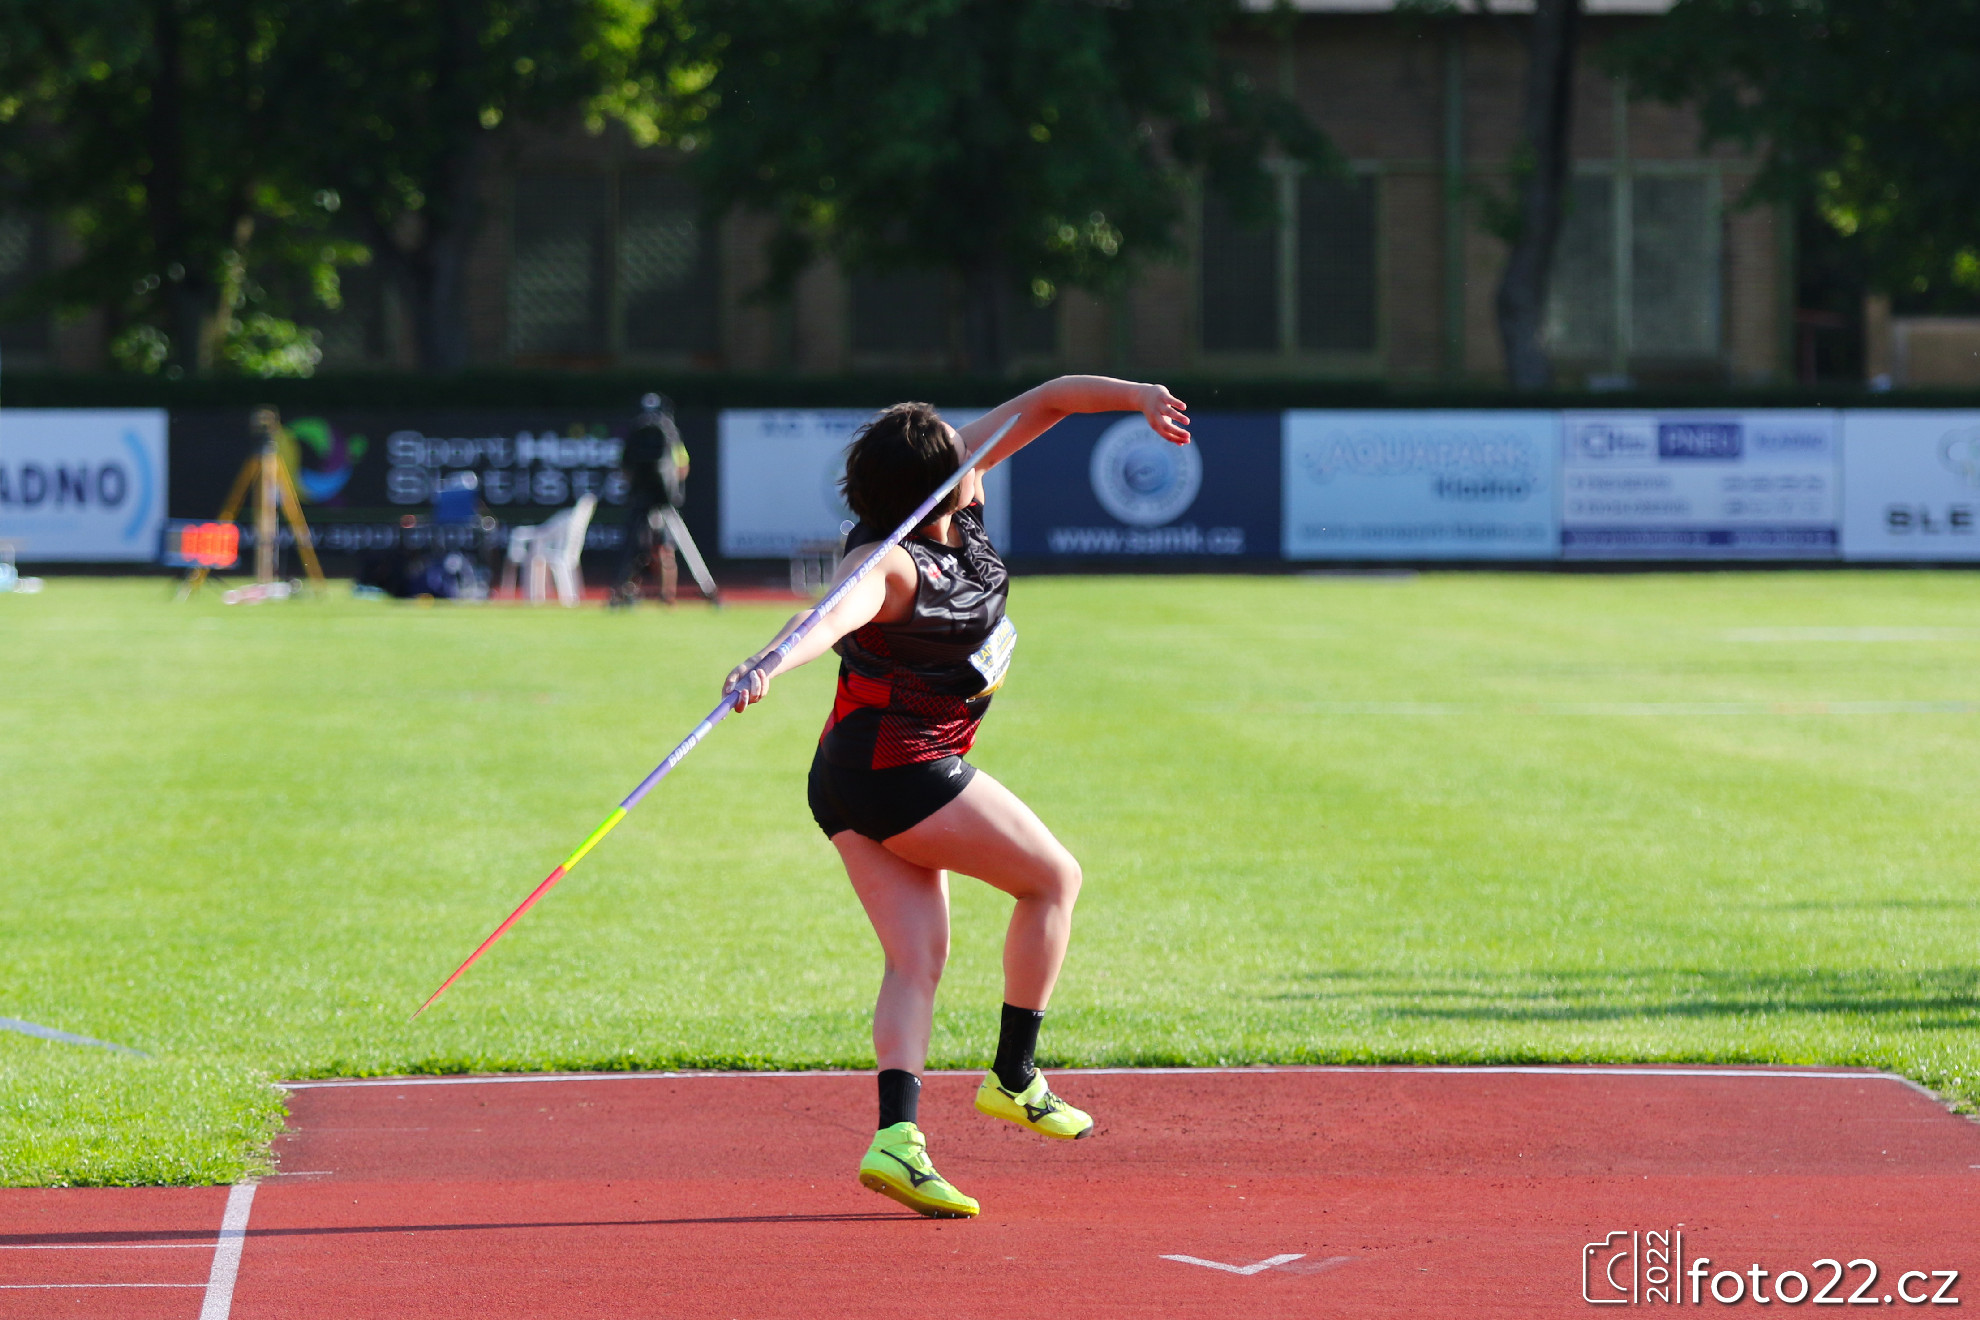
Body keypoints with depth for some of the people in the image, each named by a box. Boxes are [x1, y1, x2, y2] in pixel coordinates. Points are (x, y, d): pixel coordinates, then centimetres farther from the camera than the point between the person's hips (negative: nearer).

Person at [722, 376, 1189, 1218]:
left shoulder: (956, 492, -2)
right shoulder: (888, 565, -27)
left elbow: (1047, 403, 7)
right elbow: (834, 615, -49)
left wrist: (1134, 395, -2)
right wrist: (769, 664, -67)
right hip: (902, 770, -9)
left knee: (917, 958, 1)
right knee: (1053, 878, 10)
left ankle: (896, 1134, -14)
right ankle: (1014, 1078, 16)